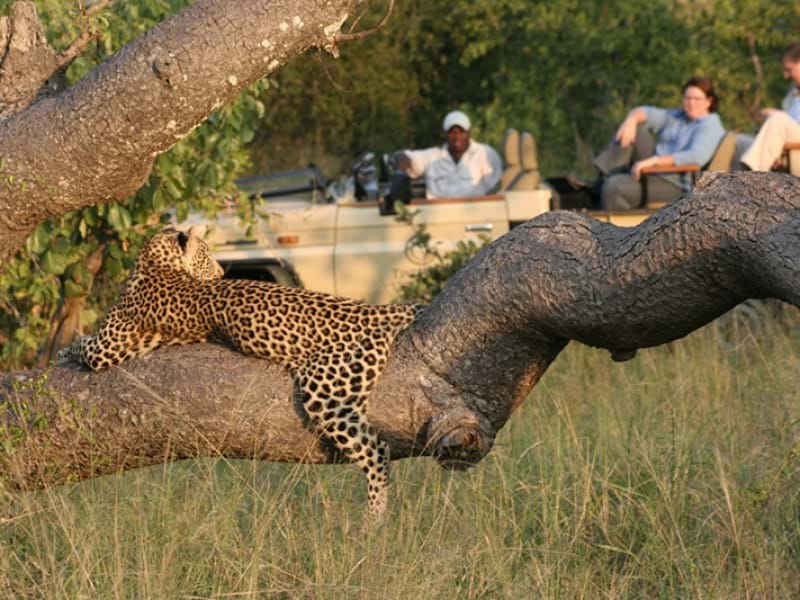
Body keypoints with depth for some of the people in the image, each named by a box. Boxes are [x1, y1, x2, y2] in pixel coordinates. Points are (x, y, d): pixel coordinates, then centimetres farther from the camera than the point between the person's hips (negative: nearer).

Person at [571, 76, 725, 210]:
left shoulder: (710, 127, -8)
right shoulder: (676, 117, 18)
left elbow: (695, 157, -26)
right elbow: (644, 112, 7)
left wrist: (653, 161, -33)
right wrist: (632, 120, -19)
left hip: (674, 184, -9)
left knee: (614, 187, -28)